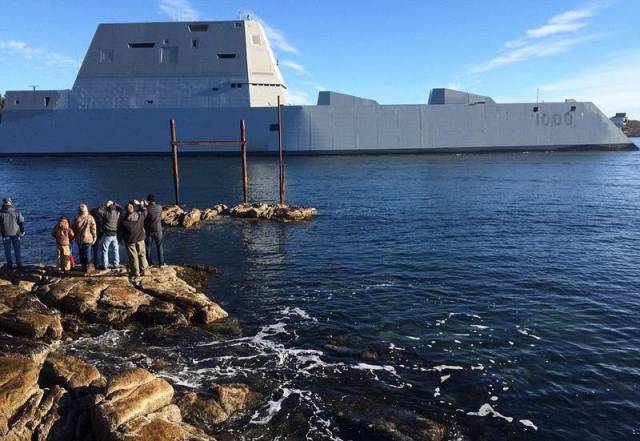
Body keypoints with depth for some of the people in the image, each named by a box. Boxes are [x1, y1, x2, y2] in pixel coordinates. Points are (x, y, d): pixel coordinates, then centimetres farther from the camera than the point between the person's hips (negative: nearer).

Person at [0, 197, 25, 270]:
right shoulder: (16, 212, -8)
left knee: (7, 250, 10)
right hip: (15, 233, 1)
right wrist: (22, 232, 7)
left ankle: (10, 265, 13)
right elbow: (21, 222, -4)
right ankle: (19, 264, 13)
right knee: (17, 249, 11)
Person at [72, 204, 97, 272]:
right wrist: (94, 237, 4)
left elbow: (74, 229, 5)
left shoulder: (76, 219, -4)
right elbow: (93, 229, -6)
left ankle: (83, 267, 17)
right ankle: (87, 267, 7)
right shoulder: (90, 218, -9)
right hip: (88, 239, -2)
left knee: (81, 253, 11)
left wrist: (75, 237, 17)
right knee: (87, 253, 5)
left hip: (79, 239, 2)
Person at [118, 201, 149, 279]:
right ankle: (143, 270, 25)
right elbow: (144, 211, 13)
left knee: (133, 256, 6)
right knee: (141, 254, 17)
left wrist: (120, 239, 11)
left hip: (129, 241, -2)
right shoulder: (140, 215, -11)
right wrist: (138, 204, 19)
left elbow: (120, 231, -5)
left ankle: (135, 273, 13)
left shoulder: (123, 220, -14)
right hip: (140, 239, 2)